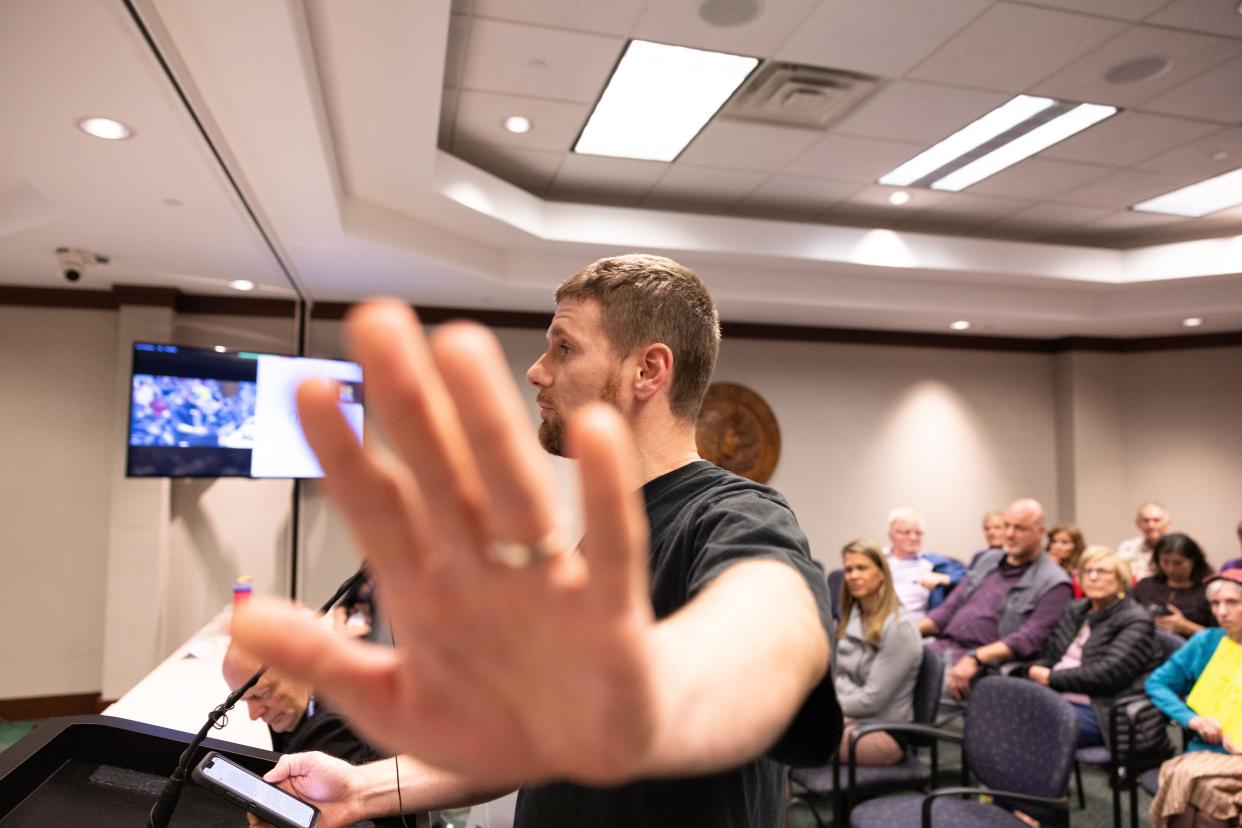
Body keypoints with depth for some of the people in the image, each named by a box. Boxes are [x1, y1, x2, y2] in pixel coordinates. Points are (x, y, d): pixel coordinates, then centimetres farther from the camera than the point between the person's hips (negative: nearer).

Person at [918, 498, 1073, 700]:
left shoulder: (1053, 583, 0)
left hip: (987, 664, -6)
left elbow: (1028, 639, -12)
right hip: (942, 647, 6)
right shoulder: (988, 560, 19)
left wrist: (975, 658, -26)